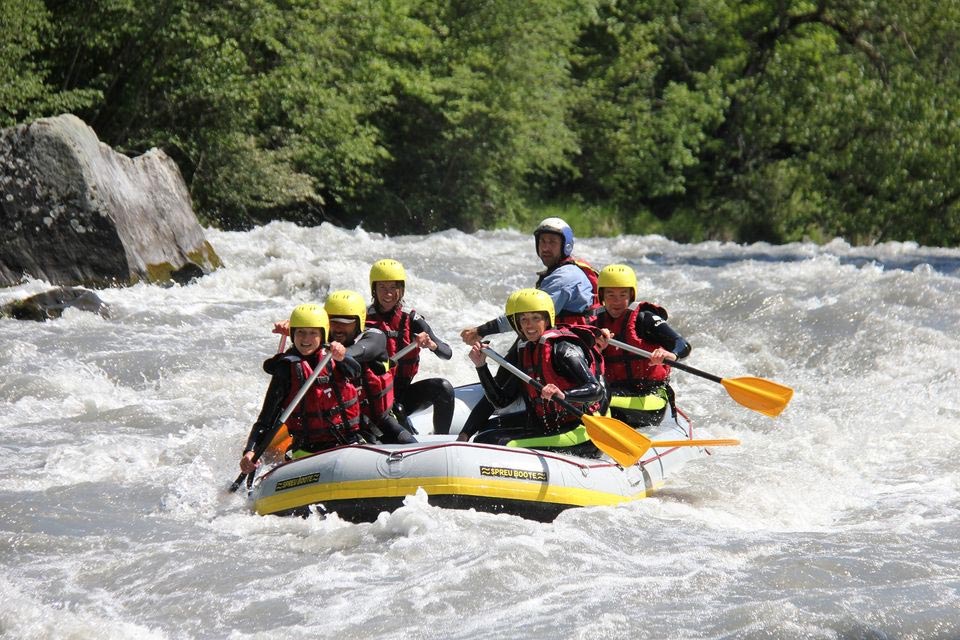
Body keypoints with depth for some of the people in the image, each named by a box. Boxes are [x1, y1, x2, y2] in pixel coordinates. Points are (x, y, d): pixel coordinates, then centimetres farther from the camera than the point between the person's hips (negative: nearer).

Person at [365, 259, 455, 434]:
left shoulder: (411, 321, 3)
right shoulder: (366, 321, -3)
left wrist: (430, 344, -29)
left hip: (403, 394, 3)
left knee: (443, 387, -20)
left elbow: (447, 353, -6)